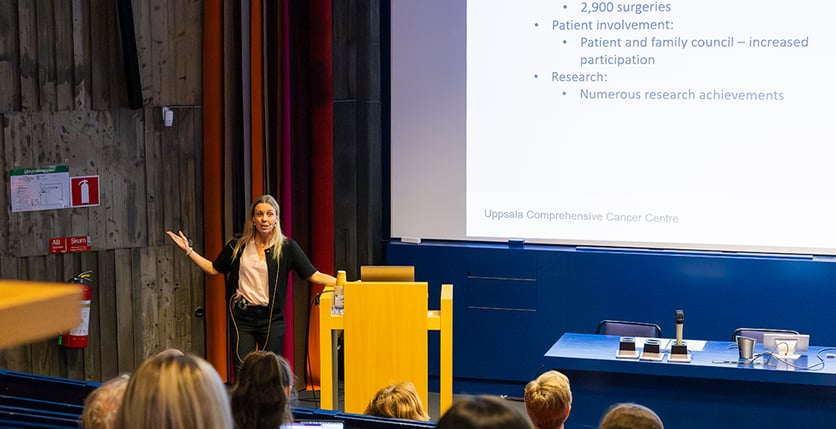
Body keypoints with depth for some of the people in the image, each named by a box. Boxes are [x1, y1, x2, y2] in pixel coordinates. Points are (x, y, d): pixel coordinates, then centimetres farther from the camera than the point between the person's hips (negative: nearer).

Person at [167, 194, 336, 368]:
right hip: (242, 317, 1)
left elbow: (313, 275, -3)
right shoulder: (237, 246, 6)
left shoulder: (286, 247, -1)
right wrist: (188, 250, 11)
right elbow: (214, 269, 16)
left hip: (271, 319, -1)